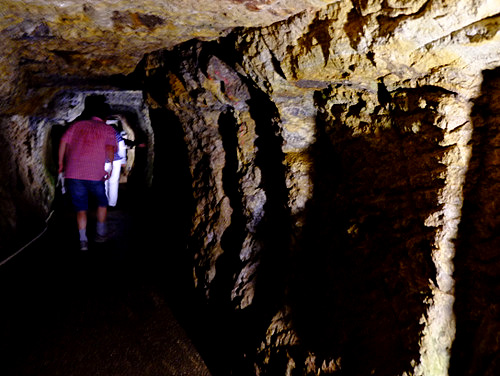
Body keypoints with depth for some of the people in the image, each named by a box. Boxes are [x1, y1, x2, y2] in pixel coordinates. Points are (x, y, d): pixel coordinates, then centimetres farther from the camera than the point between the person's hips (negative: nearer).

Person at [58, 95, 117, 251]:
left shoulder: (77, 124, 15)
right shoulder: (108, 130, 8)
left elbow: (63, 141, 6)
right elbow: (110, 148, -10)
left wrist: (61, 163, 12)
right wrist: (109, 167, -5)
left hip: (73, 172, 2)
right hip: (95, 174, -2)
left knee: (81, 208, 11)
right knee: (102, 202, 22)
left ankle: (83, 240, 3)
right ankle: (100, 233, 27)